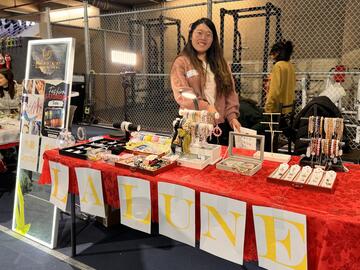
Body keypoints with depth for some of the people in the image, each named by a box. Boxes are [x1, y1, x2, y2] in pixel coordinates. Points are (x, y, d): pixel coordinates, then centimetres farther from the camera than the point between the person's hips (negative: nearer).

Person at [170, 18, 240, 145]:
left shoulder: (220, 63, 16)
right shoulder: (181, 62, 1)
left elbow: (230, 92, 12)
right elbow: (181, 93, -12)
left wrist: (232, 116, -2)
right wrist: (205, 107, -25)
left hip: (221, 126, 4)